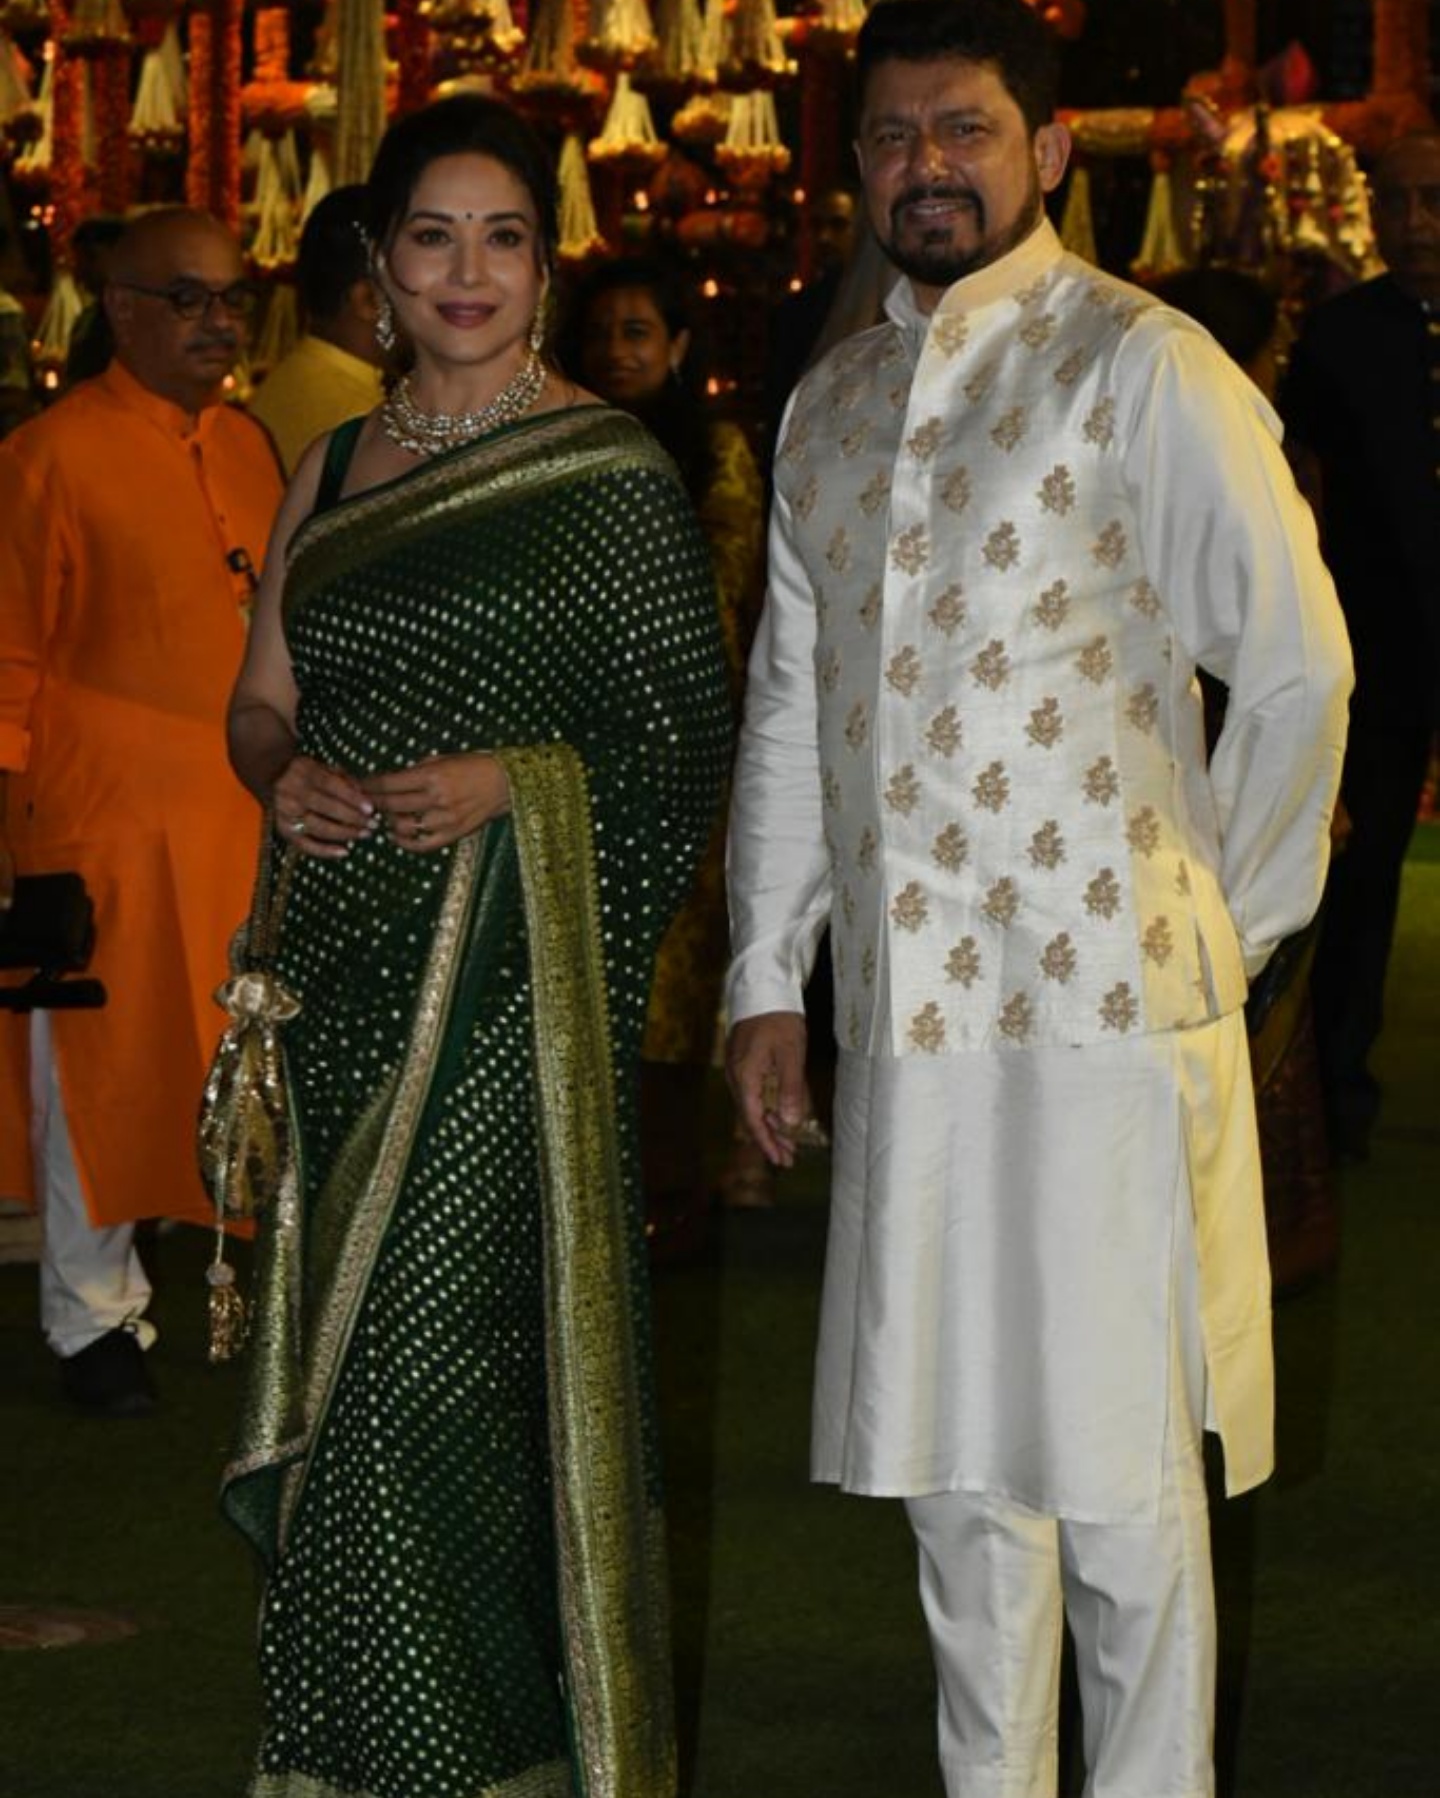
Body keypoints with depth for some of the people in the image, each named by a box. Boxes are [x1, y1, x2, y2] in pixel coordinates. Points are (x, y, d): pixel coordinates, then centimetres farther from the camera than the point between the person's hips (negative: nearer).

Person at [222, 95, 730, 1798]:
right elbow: (258, 702, 18)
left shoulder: (609, 470, -1)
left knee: (448, 1352, -9)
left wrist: (512, 782, -16)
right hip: (350, 959, 5)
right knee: (351, 1347, 6)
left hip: (515, 963, -5)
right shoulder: (334, 471, 14)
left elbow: (691, 738, -3)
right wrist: (286, 776, -4)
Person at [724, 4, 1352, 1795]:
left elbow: (1299, 669, -4)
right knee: (951, 1462, 13)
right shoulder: (829, 405, 15)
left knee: (1117, 1475, -1)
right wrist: (766, 978, 16)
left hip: (1101, 1002, -6)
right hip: (903, 1018, 6)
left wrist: (1223, 927, 0)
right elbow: (787, 708, 19)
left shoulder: (1140, 368, -4)